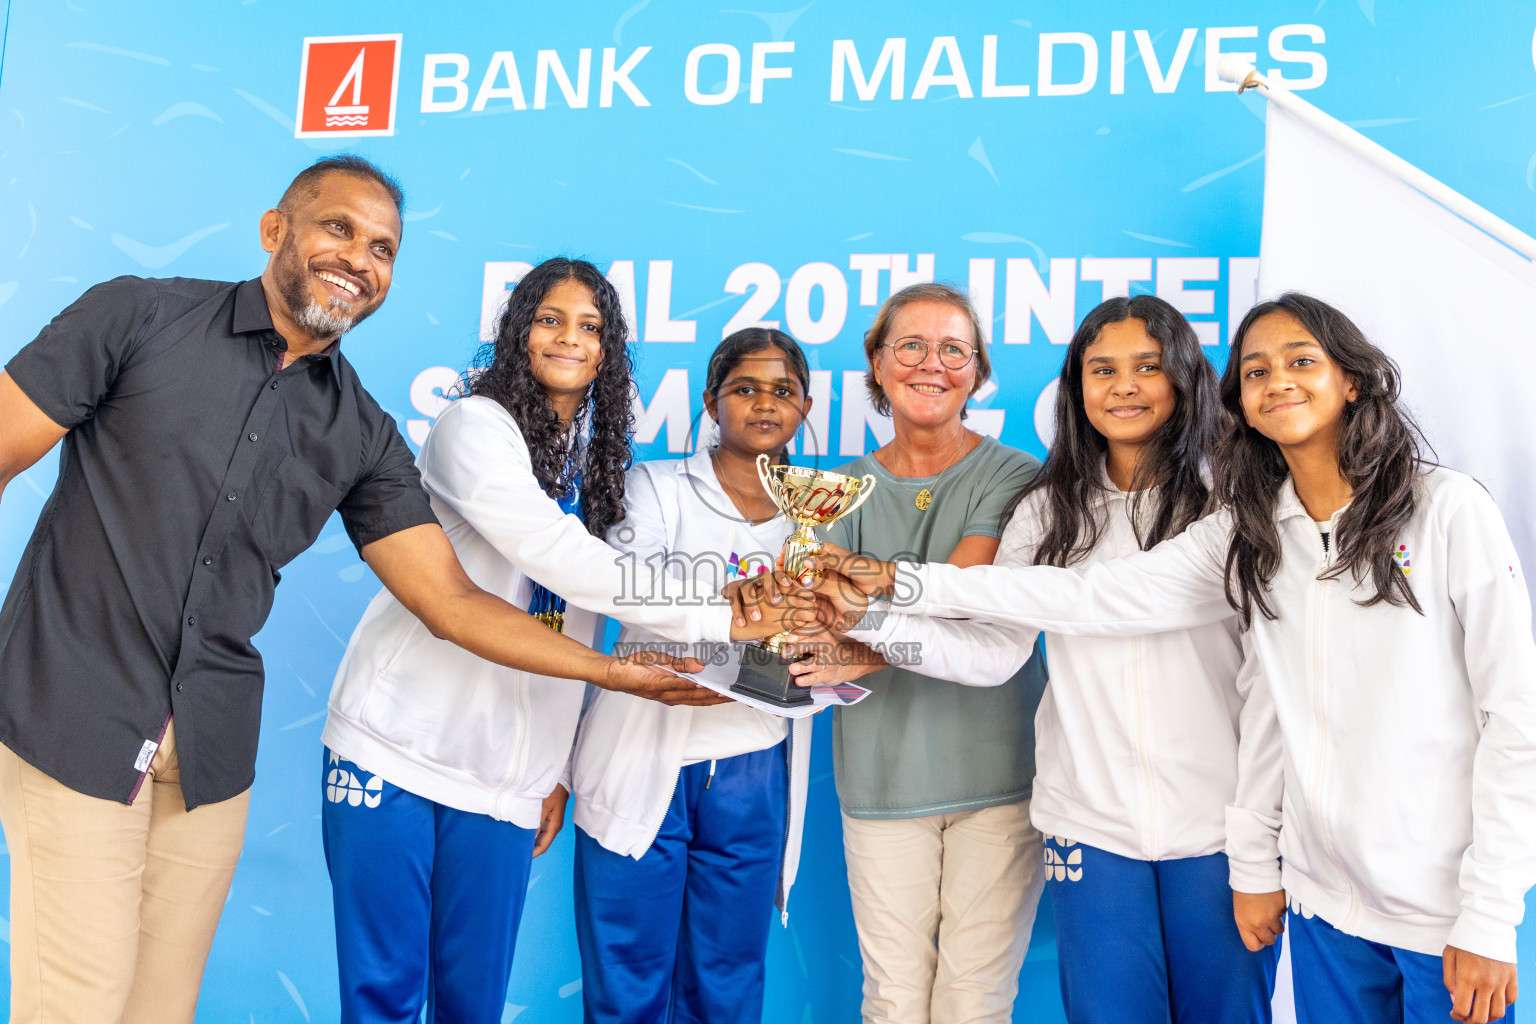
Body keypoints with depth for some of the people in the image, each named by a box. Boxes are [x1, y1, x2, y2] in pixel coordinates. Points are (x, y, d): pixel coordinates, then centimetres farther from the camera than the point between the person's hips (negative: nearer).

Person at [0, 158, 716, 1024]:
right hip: (73, 714, -2)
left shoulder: (361, 433, 4)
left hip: (212, 748, 3)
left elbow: (452, 602, 3)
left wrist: (615, 670, -4)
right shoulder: (141, 318, -3)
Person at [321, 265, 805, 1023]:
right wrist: (715, 618, -22)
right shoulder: (476, 427, -7)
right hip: (396, 745, -5)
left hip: (507, 776, 5)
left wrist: (560, 769, 10)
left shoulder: (598, 463, 13)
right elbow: (554, 556, -22)